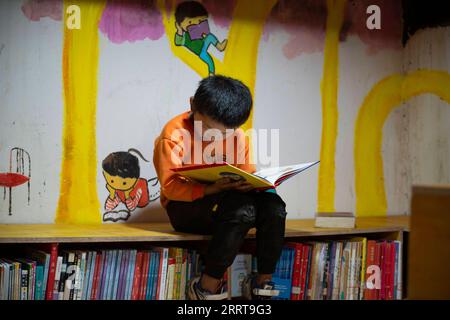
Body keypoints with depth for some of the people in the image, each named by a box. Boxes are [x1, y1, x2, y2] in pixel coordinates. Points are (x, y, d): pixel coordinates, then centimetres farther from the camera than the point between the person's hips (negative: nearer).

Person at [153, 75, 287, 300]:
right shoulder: (174, 134, -12)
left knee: (273, 205, -21)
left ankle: (263, 282, -6)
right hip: (186, 205, -6)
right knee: (242, 208, -34)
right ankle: (208, 287, -25)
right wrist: (210, 189, -34)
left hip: (228, 201, 6)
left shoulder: (237, 136, 5)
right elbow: (170, 185, -19)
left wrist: (249, 183, -18)